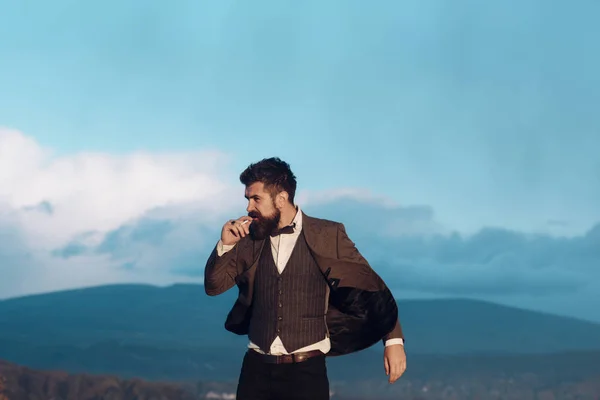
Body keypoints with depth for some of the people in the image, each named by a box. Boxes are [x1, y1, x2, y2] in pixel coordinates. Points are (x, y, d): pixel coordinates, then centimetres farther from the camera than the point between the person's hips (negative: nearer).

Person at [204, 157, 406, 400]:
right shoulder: (250, 238, 6)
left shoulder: (328, 235, -3)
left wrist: (393, 340, -11)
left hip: (306, 370, -3)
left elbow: (371, 287, -2)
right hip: (257, 367, 3)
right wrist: (225, 244, -8)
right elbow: (214, 286, 9)